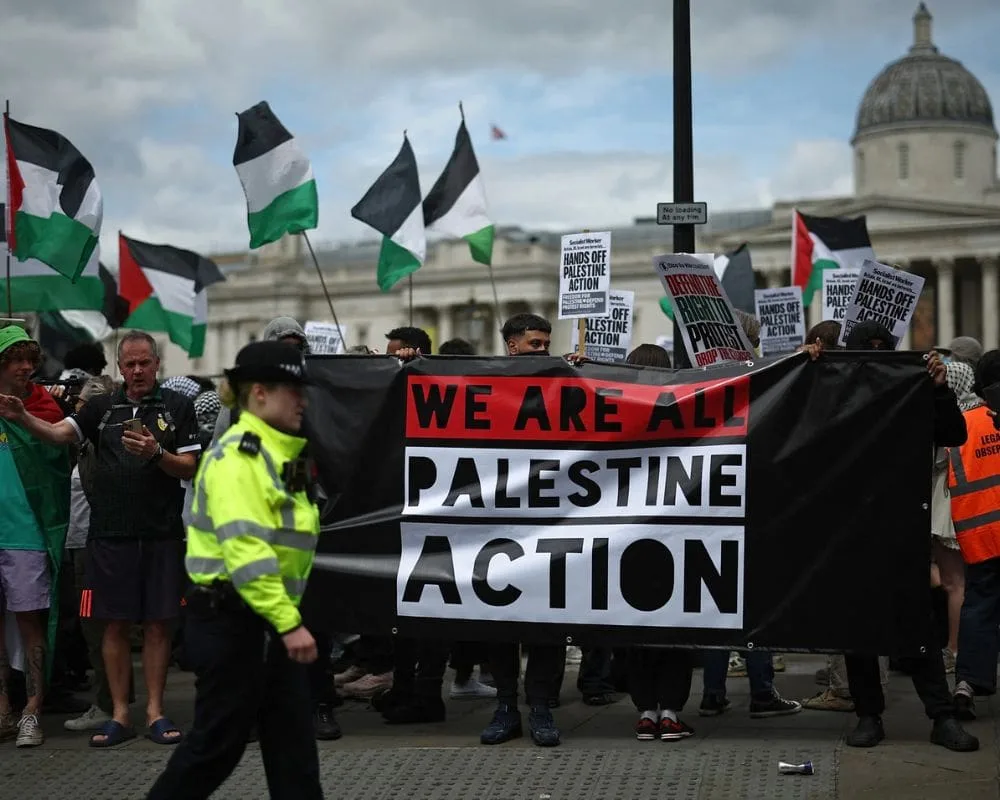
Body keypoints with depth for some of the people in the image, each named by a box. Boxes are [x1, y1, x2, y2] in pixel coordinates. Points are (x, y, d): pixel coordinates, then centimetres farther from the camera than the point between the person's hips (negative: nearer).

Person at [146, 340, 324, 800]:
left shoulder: (276, 454, 14)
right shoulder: (237, 456, -18)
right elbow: (246, 550, -27)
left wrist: (286, 616, 20)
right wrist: (288, 622, -29)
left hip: (269, 619, 9)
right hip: (230, 620, -9)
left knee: (293, 736, 8)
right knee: (218, 742, 1)